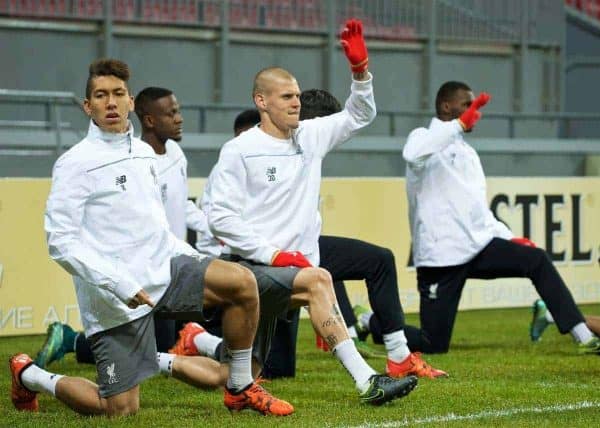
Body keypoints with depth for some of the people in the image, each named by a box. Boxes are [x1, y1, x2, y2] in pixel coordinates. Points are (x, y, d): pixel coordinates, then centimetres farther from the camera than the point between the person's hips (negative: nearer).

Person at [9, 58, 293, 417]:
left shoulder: (145, 153, 12)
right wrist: (118, 284, -24)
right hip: (115, 300, -6)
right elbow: (61, 241, -16)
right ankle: (30, 376, 21)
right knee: (120, 411, -5)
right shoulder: (75, 164, -10)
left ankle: (241, 389, 1)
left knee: (242, 281, -16)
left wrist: (194, 258, 13)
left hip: (163, 267, 6)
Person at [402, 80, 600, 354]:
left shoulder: (468, 153, 22)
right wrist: (460, 124, -28)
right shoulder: (425, 137, -3)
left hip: (477, 246, 7)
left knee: (536, 259, -13)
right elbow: (413, 154, -29)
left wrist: (508, 238, 10)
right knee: (434, 346, -6)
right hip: (440, 255, -7)